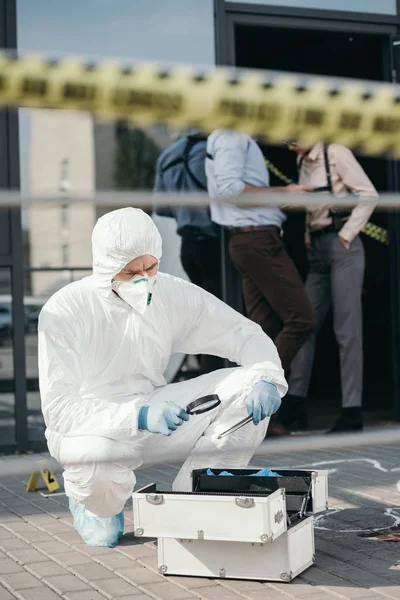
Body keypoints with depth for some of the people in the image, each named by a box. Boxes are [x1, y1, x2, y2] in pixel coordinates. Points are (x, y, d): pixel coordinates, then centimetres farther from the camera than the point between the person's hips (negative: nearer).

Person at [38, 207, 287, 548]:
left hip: (154, 409, 4)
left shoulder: (174, 295, -8)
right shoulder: (64, 312, -21)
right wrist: (138, 417, -42)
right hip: (93, 428, -4)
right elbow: (58, 408, -29)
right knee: (94, 456, -41)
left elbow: (244, 334, 0)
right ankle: (97, 505, -1)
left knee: (249, 386, -12)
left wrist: (267, 378, -23)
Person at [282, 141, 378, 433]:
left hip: (342, 247, -8)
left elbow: (368, 194, -10)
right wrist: (308, 239, 8)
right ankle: (296, 403, 11)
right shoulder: (305, 164, 15)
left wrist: (347, 235, -11)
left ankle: (353, 411, -5)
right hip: (318, 250, 8)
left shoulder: (335, 154, -6)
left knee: (347, 329, -8)